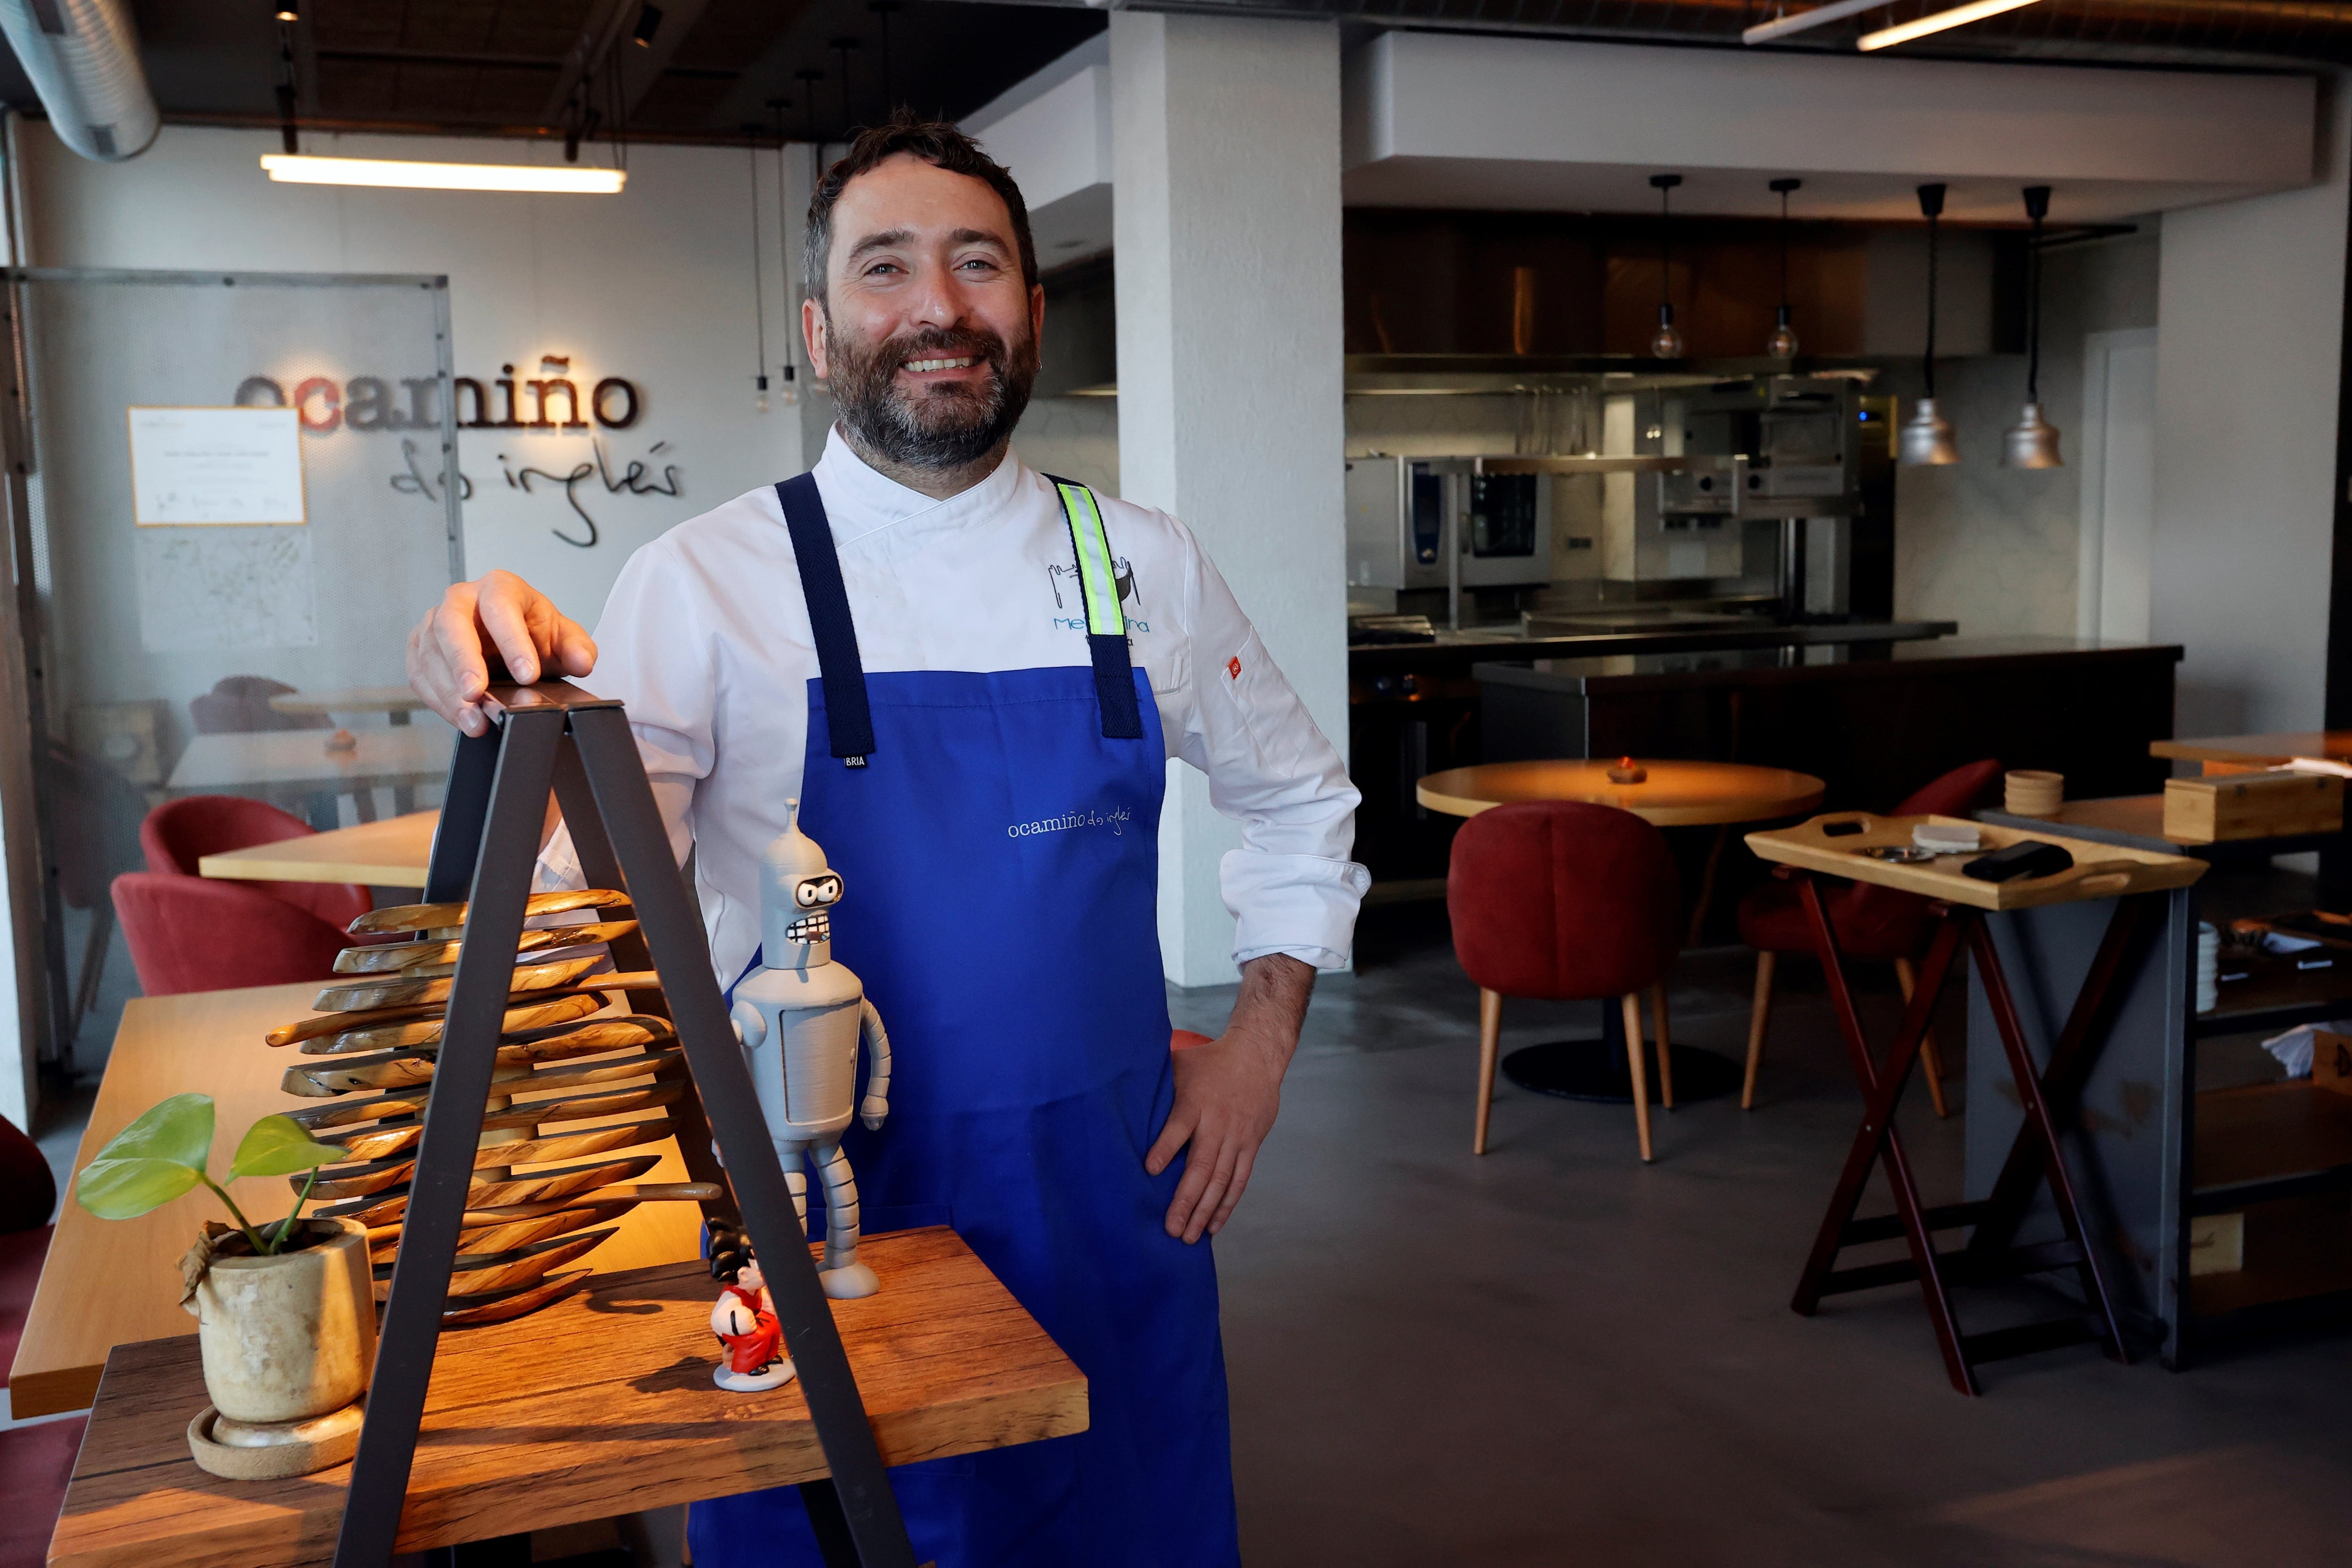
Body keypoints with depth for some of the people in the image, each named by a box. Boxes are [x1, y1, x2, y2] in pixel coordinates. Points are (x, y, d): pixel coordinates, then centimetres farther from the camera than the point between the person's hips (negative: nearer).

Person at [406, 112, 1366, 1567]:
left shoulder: (1142, 565, 2)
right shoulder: (705, 580, -7)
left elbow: (1300, 799, 15)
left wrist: (1263, 1039, 6)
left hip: (1108, 1201, 3)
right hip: (823, 1223, -2)